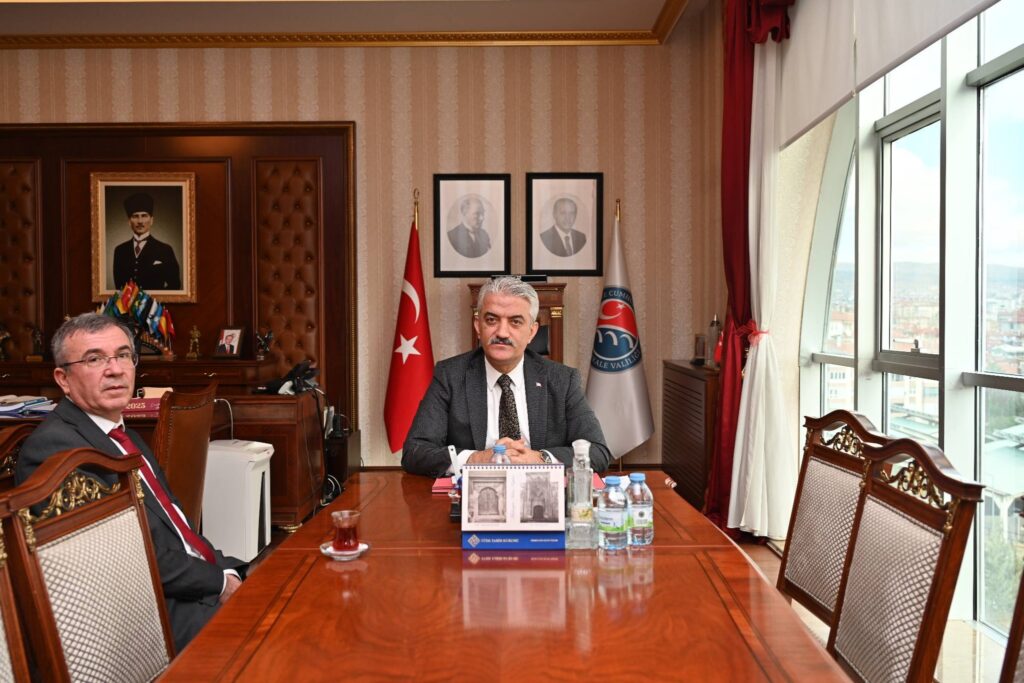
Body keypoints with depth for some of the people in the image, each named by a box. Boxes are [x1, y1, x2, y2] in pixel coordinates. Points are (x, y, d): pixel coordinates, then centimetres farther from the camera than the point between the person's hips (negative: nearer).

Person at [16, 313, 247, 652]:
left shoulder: (123, 437, 14)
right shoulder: (53, 446, -15)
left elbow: (174, 525, 12)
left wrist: (227, 570, -3)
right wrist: (220, 582, -12)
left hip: (202, 587, 9)